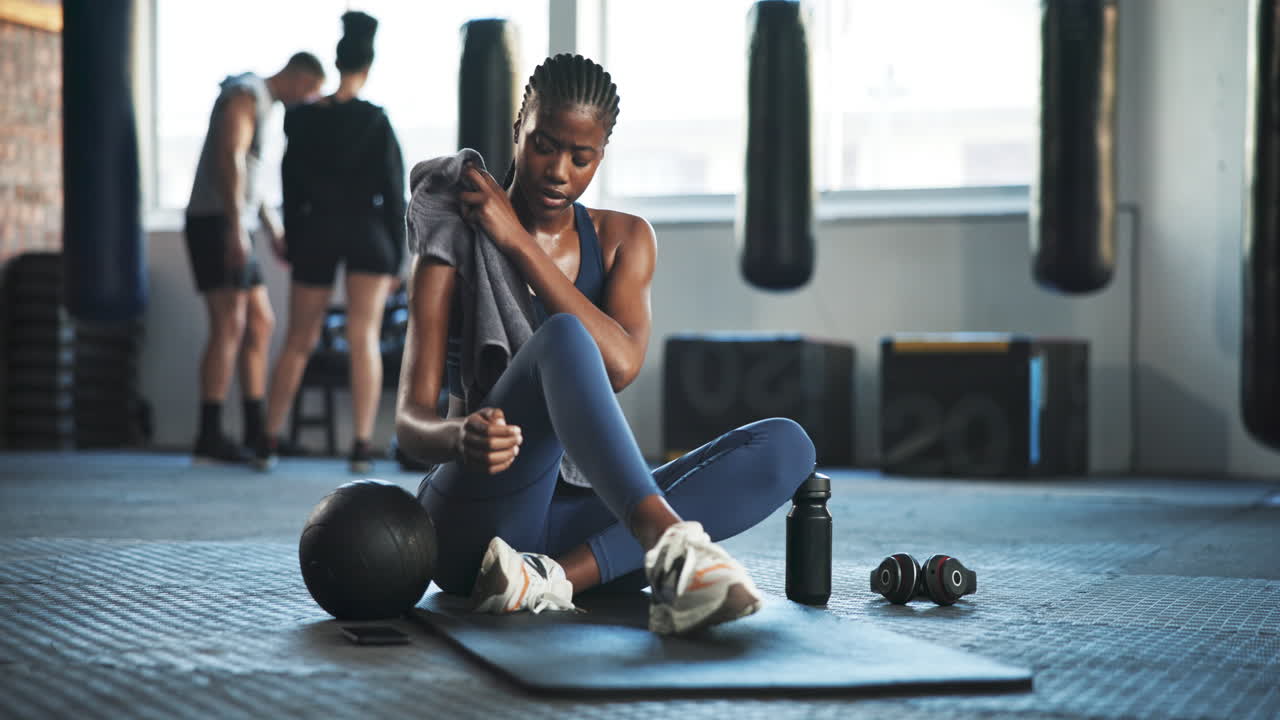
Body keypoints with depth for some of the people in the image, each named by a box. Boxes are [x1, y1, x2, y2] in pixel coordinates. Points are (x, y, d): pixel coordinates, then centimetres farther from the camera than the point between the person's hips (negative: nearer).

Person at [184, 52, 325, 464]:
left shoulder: (263, 105, 23)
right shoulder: (246, 95, -8)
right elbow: (231, 160, -20)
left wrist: (274, 230, 25)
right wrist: (237, 227, -27)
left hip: (233, 229, 10)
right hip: (216, 224, -10)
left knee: (261, 324, 10)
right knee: (229, 326, -14)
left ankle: (256, 431, 12)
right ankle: (210, 437, -16)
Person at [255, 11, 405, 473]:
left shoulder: (301, 119, 1)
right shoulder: (376, 122, -8)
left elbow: (292, 187, 6)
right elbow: (393, 193, -6)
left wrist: (293, 245, 15)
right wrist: (396, 258, 1)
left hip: (315, 232, 3)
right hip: (367, 234, -3)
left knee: (299, 341, 13)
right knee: (364, 339, -5)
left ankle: (269, 443, 15)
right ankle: (362, 447, -15)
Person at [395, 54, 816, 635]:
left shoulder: (623, 240, 10)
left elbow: (621, 366, -11)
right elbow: (410, 419, -10)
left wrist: (519, 243, -13)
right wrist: (461, 437, -34)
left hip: (566, 519, 4)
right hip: (469, 520, -4)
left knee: (785, 446, -18)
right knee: (563, 338, -32)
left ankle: (556, 576, -34)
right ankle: (671, 543, -55)